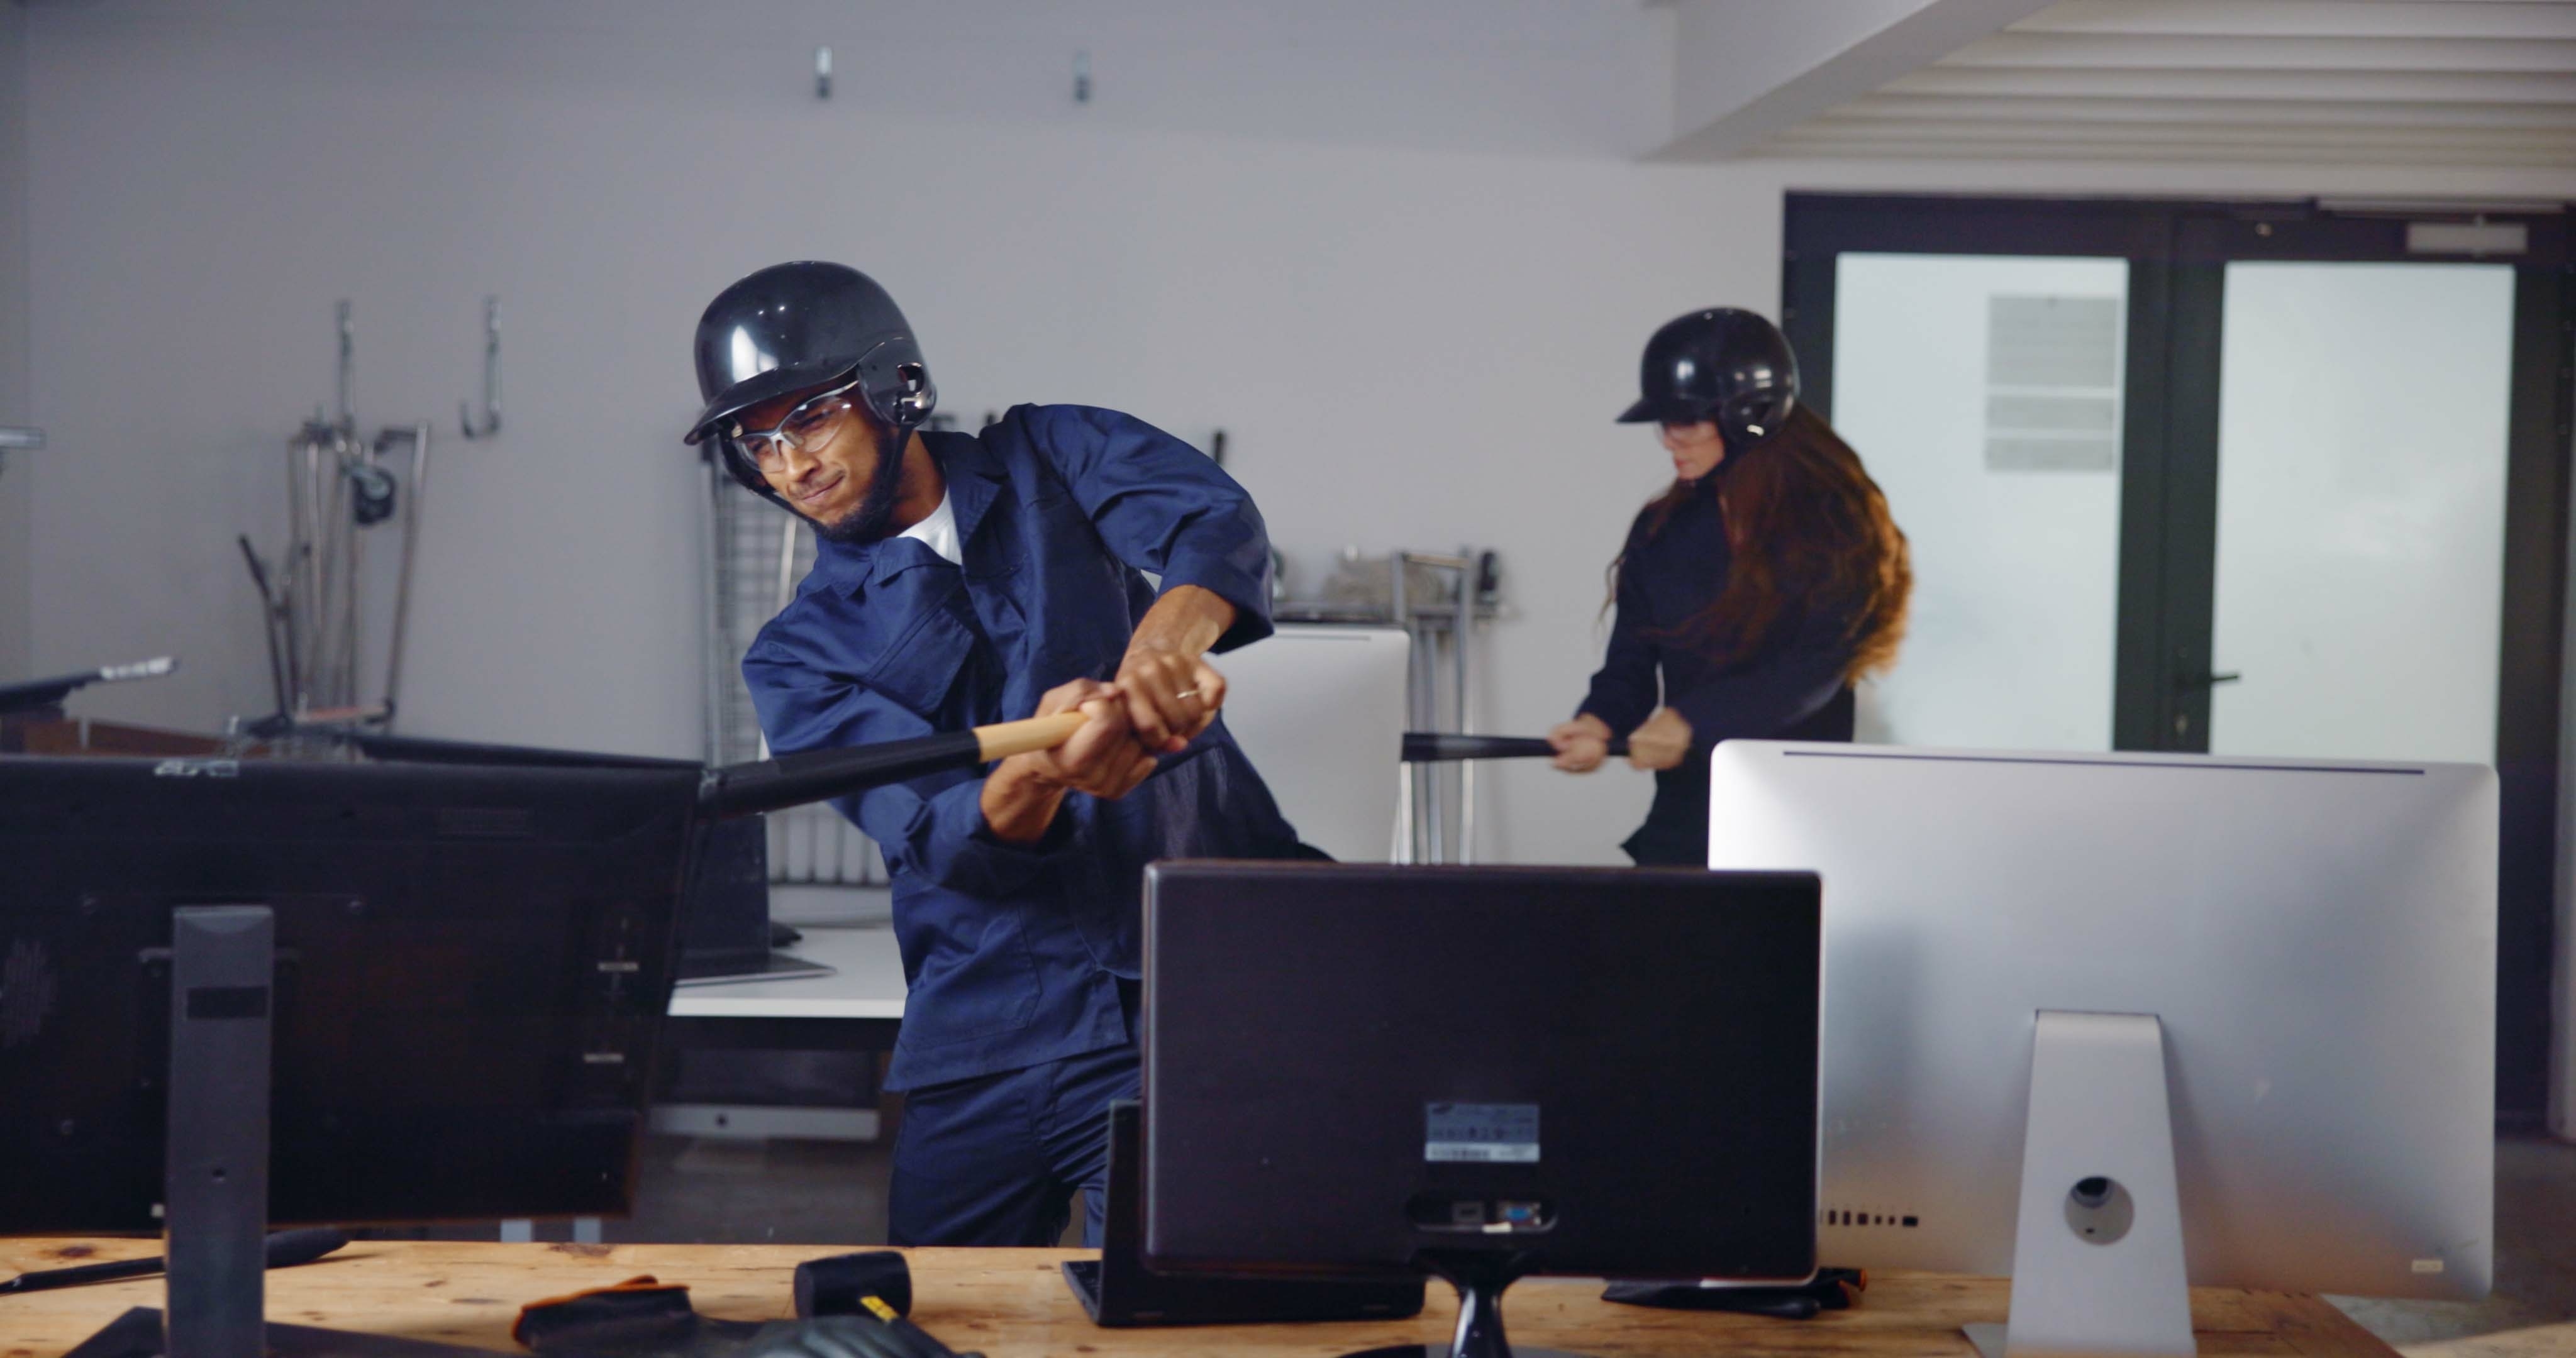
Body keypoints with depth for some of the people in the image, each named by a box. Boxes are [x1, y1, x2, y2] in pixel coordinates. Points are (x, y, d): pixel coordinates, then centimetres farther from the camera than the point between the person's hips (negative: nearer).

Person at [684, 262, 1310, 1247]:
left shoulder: (1049, 462, 8)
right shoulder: (800, 657, 7)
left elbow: (1215, 521, -14)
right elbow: (936, 836, -10)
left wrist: (1169, 633, -38)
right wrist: (1039, 774, -33)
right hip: (994, 1045, 2)